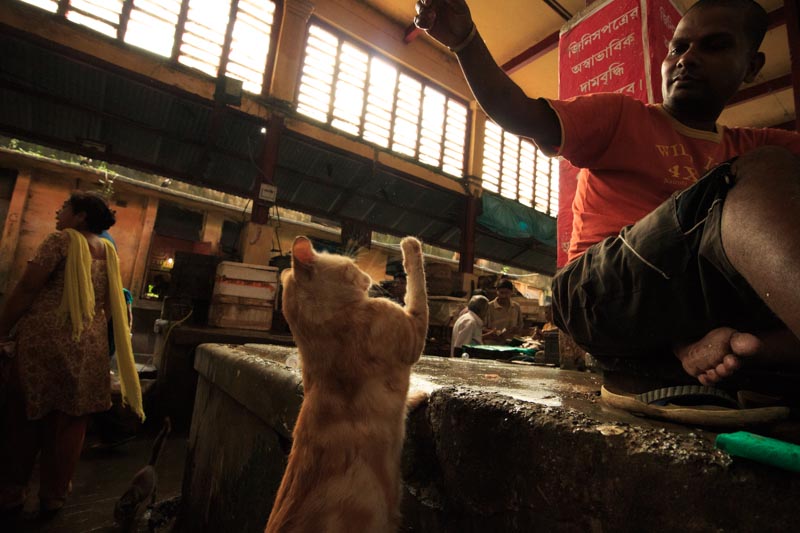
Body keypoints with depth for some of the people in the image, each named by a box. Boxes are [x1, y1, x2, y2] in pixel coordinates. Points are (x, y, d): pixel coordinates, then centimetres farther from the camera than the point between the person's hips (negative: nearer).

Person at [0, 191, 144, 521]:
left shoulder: (63, 239, -6)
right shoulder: (109, 251, 10)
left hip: (44, 339, -4)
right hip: (88, 345, 5)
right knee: (68, 423, 12)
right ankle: (53, 497, 22)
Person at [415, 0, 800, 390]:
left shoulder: (753, 147, 24)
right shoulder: (620, 116, 13)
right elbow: (524, 117, -2)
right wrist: (465, 41, -15)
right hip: (602, 295, -4)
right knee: (765, 172, -21)